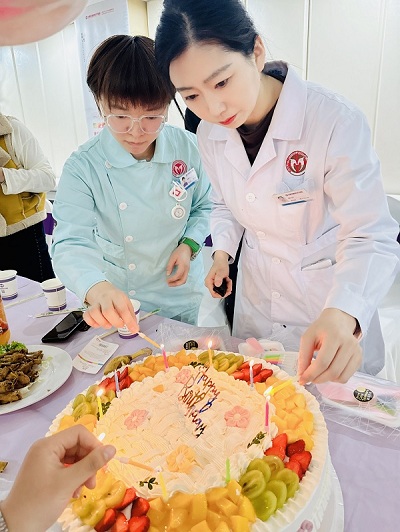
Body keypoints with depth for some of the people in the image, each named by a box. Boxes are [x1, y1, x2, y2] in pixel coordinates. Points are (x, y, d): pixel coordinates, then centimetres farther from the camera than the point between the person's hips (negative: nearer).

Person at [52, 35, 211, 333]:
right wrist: (97, 289, -47)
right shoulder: (83, 168, -18)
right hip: (119, 305, -1)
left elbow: (204, 207, 4)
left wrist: (189, 245, -15)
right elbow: (71, 244, -27)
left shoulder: (188, 148, -12)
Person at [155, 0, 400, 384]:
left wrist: (342, 316, -46)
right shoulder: (209, 133, -9)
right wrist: (222, 252, -9)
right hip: (256, 289, 5)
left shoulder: (336, 122, -28)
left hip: (334, 298, -4)